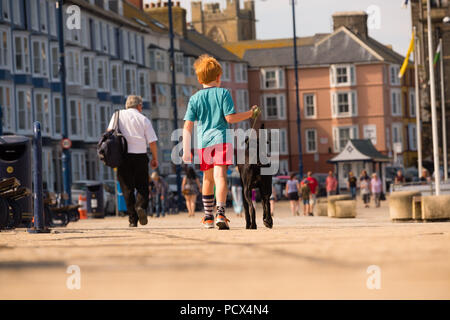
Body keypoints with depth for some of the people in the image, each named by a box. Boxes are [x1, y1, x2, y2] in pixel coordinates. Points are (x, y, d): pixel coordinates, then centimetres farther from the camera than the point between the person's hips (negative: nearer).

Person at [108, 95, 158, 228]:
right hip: (140, 156, -1)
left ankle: (132, 219, 0)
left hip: (123, 156, 1)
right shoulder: (144, 119, 7)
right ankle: (141, 206, -20)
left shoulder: (118, 115, 10)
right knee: (142, 186, 8)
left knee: (127, 188, 5)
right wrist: (155, 158, 15)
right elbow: (152, 142, 3)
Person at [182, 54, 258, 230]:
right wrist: (250, 114, 7)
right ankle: (220, 212, -30)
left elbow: (188, 126, 2)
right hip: (222, 139, -3)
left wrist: (186, 150, 3)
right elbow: (230, 117, -7)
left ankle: (208, 216, 24)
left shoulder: (195, 98, 7)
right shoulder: (223, 93, 1)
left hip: (203, 141, 3)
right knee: (220, 176, -12)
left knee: (208, 178, 17)